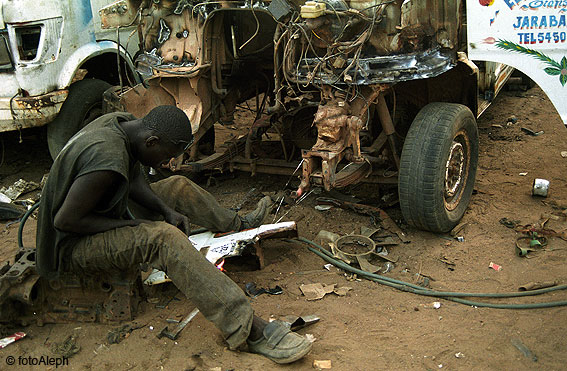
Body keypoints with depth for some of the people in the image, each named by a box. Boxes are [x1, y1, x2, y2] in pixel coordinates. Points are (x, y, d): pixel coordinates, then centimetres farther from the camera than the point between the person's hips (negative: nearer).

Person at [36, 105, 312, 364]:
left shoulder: (122, 123, -4)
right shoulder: (108, 158, -33)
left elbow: (133, 180, 9)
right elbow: (65, 220, -29)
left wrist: (166, 210, -4)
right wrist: (131, 224, -23)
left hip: (103, 217, 10)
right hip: (73, 247, -10)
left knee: (177, 186, 11)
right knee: (163, 238, -34)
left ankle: (237, 224, 35)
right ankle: (249, 330, -37)